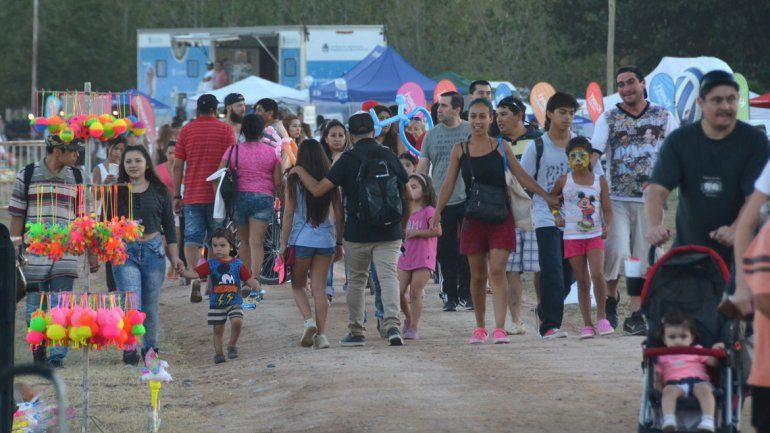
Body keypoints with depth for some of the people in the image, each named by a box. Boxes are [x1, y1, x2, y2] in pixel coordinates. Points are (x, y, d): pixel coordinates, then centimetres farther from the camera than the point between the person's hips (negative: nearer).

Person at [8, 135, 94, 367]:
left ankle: (58, 356, -4)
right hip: (34, 252, -1)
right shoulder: (27, 176, 2)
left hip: (66, 254, 1)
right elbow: (17, 216, 5)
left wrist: (91, 253, 10)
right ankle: (38, 355, 17)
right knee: (36, 308, 5)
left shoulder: (77, 177, 8)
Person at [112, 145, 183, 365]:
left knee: (151, 305, 8)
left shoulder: (159, 192, 6)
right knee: (132, 305, -12)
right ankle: (129, 349, -4)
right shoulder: (116, 192, 2)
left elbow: (169, 225, 10)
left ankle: (150, 348, 22)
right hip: (125, 251, -2)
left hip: (153, 250, 2)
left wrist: (174, 256, 6)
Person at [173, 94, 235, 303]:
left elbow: (178, 166, 3)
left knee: (192, 238, -2)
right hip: (218, 196, 0)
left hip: (192, 196, 0)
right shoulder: (225, 130, 2)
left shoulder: (187, 130, 4)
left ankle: (194, 276, -22)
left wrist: (176, 196, 7)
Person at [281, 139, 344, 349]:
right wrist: (339, 244, 14)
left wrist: (283, 244, 0)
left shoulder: (294, 181, -6)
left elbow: (288, 214, -6)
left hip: (301, 239, -2)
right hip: (326, 239, 2)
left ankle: (309, 320, -8)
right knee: (319, 288, 7)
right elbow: (339, 215, 4)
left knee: (298, 285, 15)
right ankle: (321, 334, 1)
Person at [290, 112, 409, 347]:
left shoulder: (348, 160, -6)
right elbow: (406, 198, 9)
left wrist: (299, 171, 7)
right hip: (389, 232, 1)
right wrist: (401, 226, 21)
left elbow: (318, 190, -9)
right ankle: (392, 325, -23)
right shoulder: (390, 157, 4)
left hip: (357, 233, -1)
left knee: (356, 280, 13)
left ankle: (356, 332, 19)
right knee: (388, 276, -3)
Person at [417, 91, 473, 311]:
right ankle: (449, 295, 11)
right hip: (441, 202, 2)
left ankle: (466, 294, 8)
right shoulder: (432, 135, 8)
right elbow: (422, 168, 10)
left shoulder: (471, 132, 1)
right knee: (446, 252, 3)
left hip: (467, 200, -2)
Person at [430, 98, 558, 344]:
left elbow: (521, 176, 6)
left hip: (500, 218, -1)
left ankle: (500, 328, -17)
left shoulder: (500, 148, 3)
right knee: (478, 276, 7)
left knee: (497, 272, -11)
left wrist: (547, 197, 2)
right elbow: (449, 183, 3)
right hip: (473, 219, 1)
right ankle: (480, 328, 20)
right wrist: (438, 211, -6)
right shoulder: (460, 150, 5)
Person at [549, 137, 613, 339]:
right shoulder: (563, 181, 3)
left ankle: (601, 316, -1)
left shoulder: (600, 181, 3)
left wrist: (607, 226, -16)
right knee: (582, 281, 3)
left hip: (595, 235, -1)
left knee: (597, 275, -17)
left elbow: (607, 209, 1)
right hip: (572, 237, 1)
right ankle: (587, 324, 8)